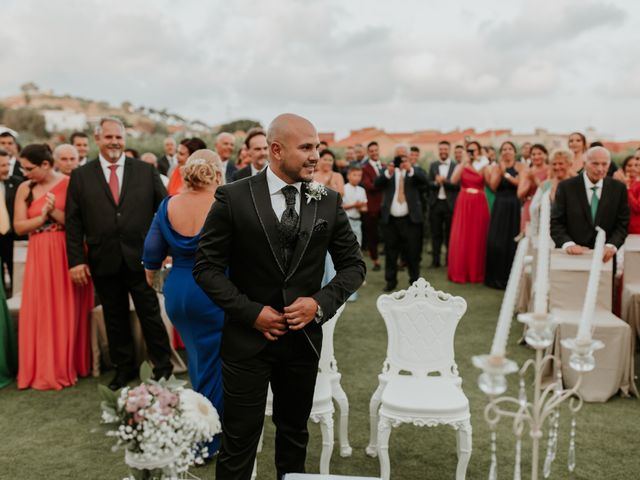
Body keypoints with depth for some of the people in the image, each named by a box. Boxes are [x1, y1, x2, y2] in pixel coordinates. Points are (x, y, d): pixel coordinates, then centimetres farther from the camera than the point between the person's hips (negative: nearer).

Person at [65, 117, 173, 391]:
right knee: (115, 318, 12)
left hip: (141, 258, -1)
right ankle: (124, 368, 28)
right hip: (103, 262, 1)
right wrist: (76, 260, -5)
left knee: (151, 314, 7)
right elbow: (73, 222, 2)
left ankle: (162, 366, 22)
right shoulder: (80, 176, 4)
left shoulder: (146, 171, 3)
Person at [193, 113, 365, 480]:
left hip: (304, 338, 3)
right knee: (239, 441, 8)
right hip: (247, 338, -3)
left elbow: (354, 265, 5)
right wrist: (251, 311, -16)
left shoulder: (329, 202, -1)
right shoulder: (234, 198, -10)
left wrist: (321, 303, -12)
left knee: (295, 434, 20)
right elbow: (207, 266, -7)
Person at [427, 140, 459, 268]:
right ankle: (436, 259, 12)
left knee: (450, 233, 5)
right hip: (435, 203, 3)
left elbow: (458, 185, -11)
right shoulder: (433, 166, 8)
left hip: (450, 203, -3)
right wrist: (436, 183, -18)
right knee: (436, 233, 7)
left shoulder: (456, 166, -2)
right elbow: (428, 183, 2)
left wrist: (445, 180, -20)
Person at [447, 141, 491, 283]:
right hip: (463, 204, 0)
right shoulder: (461, 166, 7)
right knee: (461, 239, -2)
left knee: (478, 238, 3)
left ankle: (477, 272, 13)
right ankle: (459, 272, 7)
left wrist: (483, 166, -16)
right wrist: (464, 163, -16)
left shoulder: (483, 166, 7)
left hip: (479, 204, 0)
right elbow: (453, 180, -13)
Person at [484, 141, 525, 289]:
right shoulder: (496, 167, 10)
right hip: (500, 207, 2)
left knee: (513, 242, -2)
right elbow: (493, 186, -4)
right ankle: (497, 277, 8)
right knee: (496, 242, -2)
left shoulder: (521, 166, 3)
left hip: (515, 207, -2)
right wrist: (500, 171, -13)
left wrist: (506, 174, -15)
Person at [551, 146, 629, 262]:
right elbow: (555, 223, -5)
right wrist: (568, 244, -21)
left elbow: (622, 224, 3)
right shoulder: (566, 187, -2)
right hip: (572, 256, -1)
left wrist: (611, 246, -14)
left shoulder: (618, 188, 4)